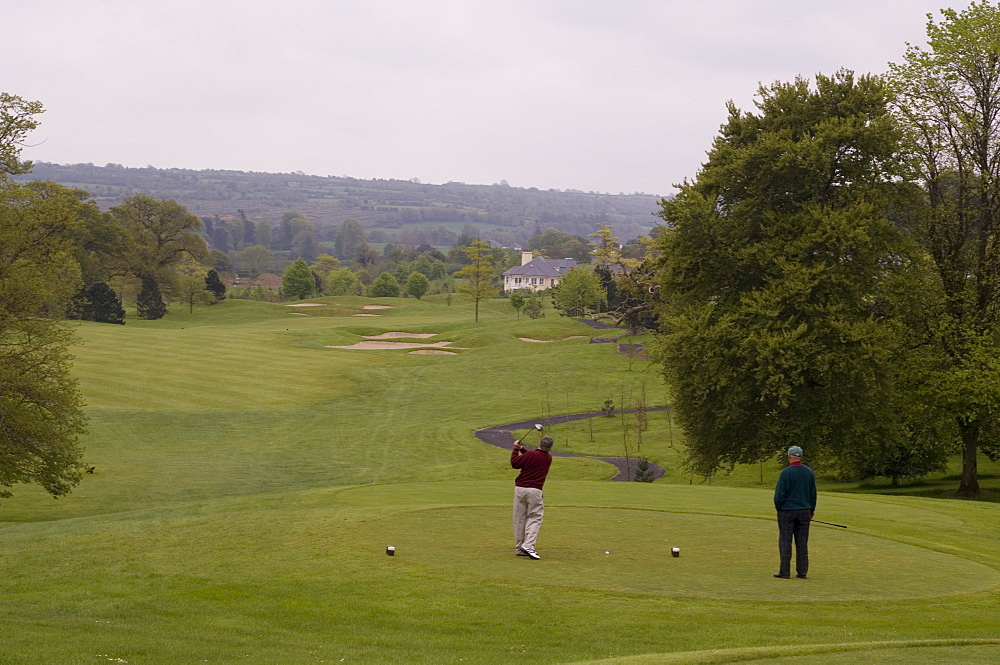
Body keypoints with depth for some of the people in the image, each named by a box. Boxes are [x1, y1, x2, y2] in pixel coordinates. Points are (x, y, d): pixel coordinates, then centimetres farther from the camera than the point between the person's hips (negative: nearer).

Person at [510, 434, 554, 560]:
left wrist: (516, 449, 7)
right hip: (535, 491, 0)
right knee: (534, 518, 3)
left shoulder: (530, 455, -8)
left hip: (520, 489, 0)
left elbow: (515, 463, -5)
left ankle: (519, 548, 11)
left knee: (519, 519, 7)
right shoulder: (548, 459, 7)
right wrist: (522, 449, 20)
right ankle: (528, 545, -17)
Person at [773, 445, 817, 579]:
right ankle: (802, 571, 9)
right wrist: (811, 511, 20)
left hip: (787, 511, -5)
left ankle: (784, 572, 0)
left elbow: (779, 494, -13)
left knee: (785, 542, 1)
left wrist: (778, 508, 4)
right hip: (804, 511, 5)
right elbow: (813, 494, 11)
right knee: (802, 543, 8)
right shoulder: (809, 472, 3)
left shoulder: (786, 472, -14)